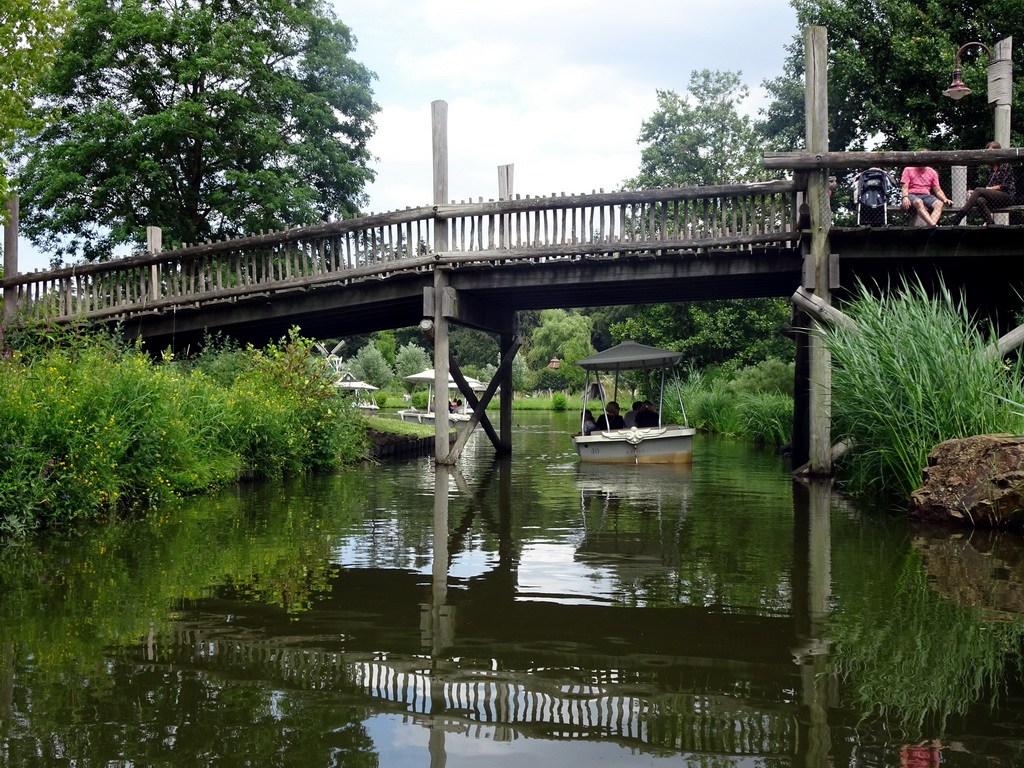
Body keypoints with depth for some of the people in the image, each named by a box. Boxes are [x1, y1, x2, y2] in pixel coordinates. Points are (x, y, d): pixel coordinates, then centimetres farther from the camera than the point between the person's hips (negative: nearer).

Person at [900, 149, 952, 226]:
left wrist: (945, 199, -3)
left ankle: (931, 227, -52)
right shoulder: (908, 169, 10)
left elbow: (938, 190, 17)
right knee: (918, 202, -40)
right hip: (912, 195, -3)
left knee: (939, 203, -30)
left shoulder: (932, 172, 20)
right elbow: (904, 187, 1)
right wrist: (905, 197, -21)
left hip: (926, 195, 4)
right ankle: (932, 225, -56)